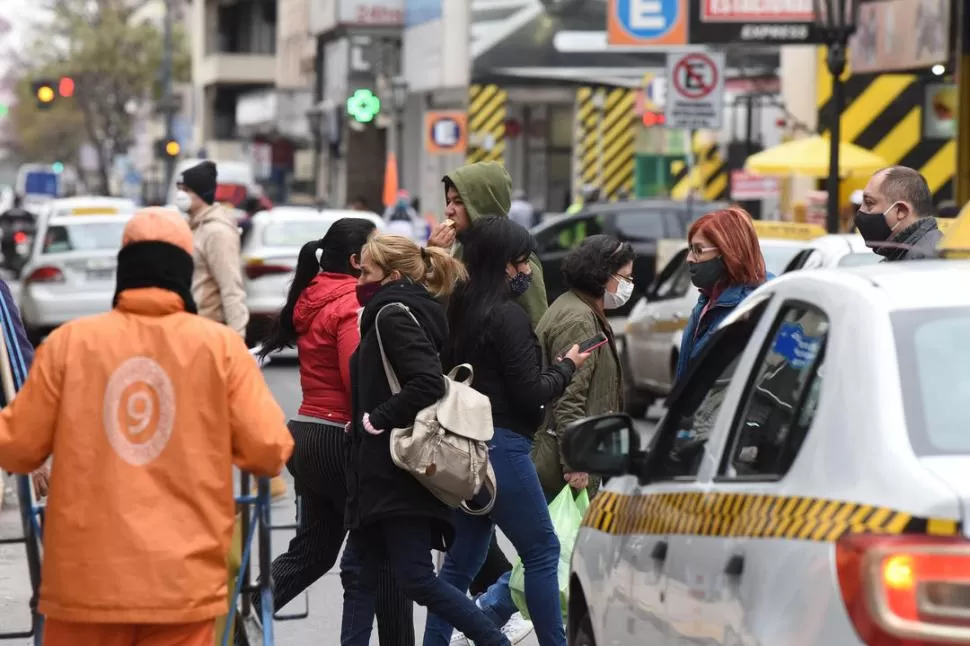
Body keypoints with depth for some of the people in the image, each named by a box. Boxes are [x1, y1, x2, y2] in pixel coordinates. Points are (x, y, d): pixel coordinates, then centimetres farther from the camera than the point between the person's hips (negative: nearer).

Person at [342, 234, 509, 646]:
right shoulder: (404, 312, 18)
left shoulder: (393, 315, -11)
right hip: (383, 475, 10)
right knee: (361, 578, 9)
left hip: (397, 475, -10)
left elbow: (428, 383, -24)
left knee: (415, 579, -9)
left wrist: (375, 420, -17)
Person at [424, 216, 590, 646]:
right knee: (542, 552, 0)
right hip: (501, 447, -9)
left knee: (462, 558, 14)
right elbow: (530, 393, -15)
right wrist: (567, 367, 2)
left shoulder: (460, 309, 9)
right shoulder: (506, 316, -15)